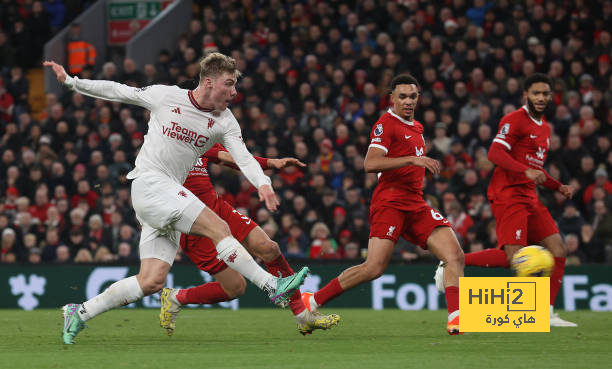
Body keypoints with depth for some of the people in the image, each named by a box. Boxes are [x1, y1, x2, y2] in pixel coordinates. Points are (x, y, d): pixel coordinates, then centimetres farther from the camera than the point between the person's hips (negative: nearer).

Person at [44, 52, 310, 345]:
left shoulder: (225, 122, 6)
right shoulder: (165, 96, -3)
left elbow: (243, 157, -6)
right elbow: (117, 92, 7)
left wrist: (262, 183, -26)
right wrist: (70, 81, 7)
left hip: (170, 195, 6)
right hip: (148, 184, -6)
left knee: (152, 281, -4)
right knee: (219, 228, -20)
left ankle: (80, 312, 6)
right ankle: (274, 287, -20)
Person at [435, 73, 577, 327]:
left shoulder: (544, 128, 21)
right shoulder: (515, 120, -7)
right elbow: (495, 153, -19)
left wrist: (559, 187, 19)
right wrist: (526, 170, -29)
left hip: (529, 197, 9)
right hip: (508, 194, -9)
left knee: (558, 249, -2)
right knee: (514, 257, -19)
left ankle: (547, 314, 1)